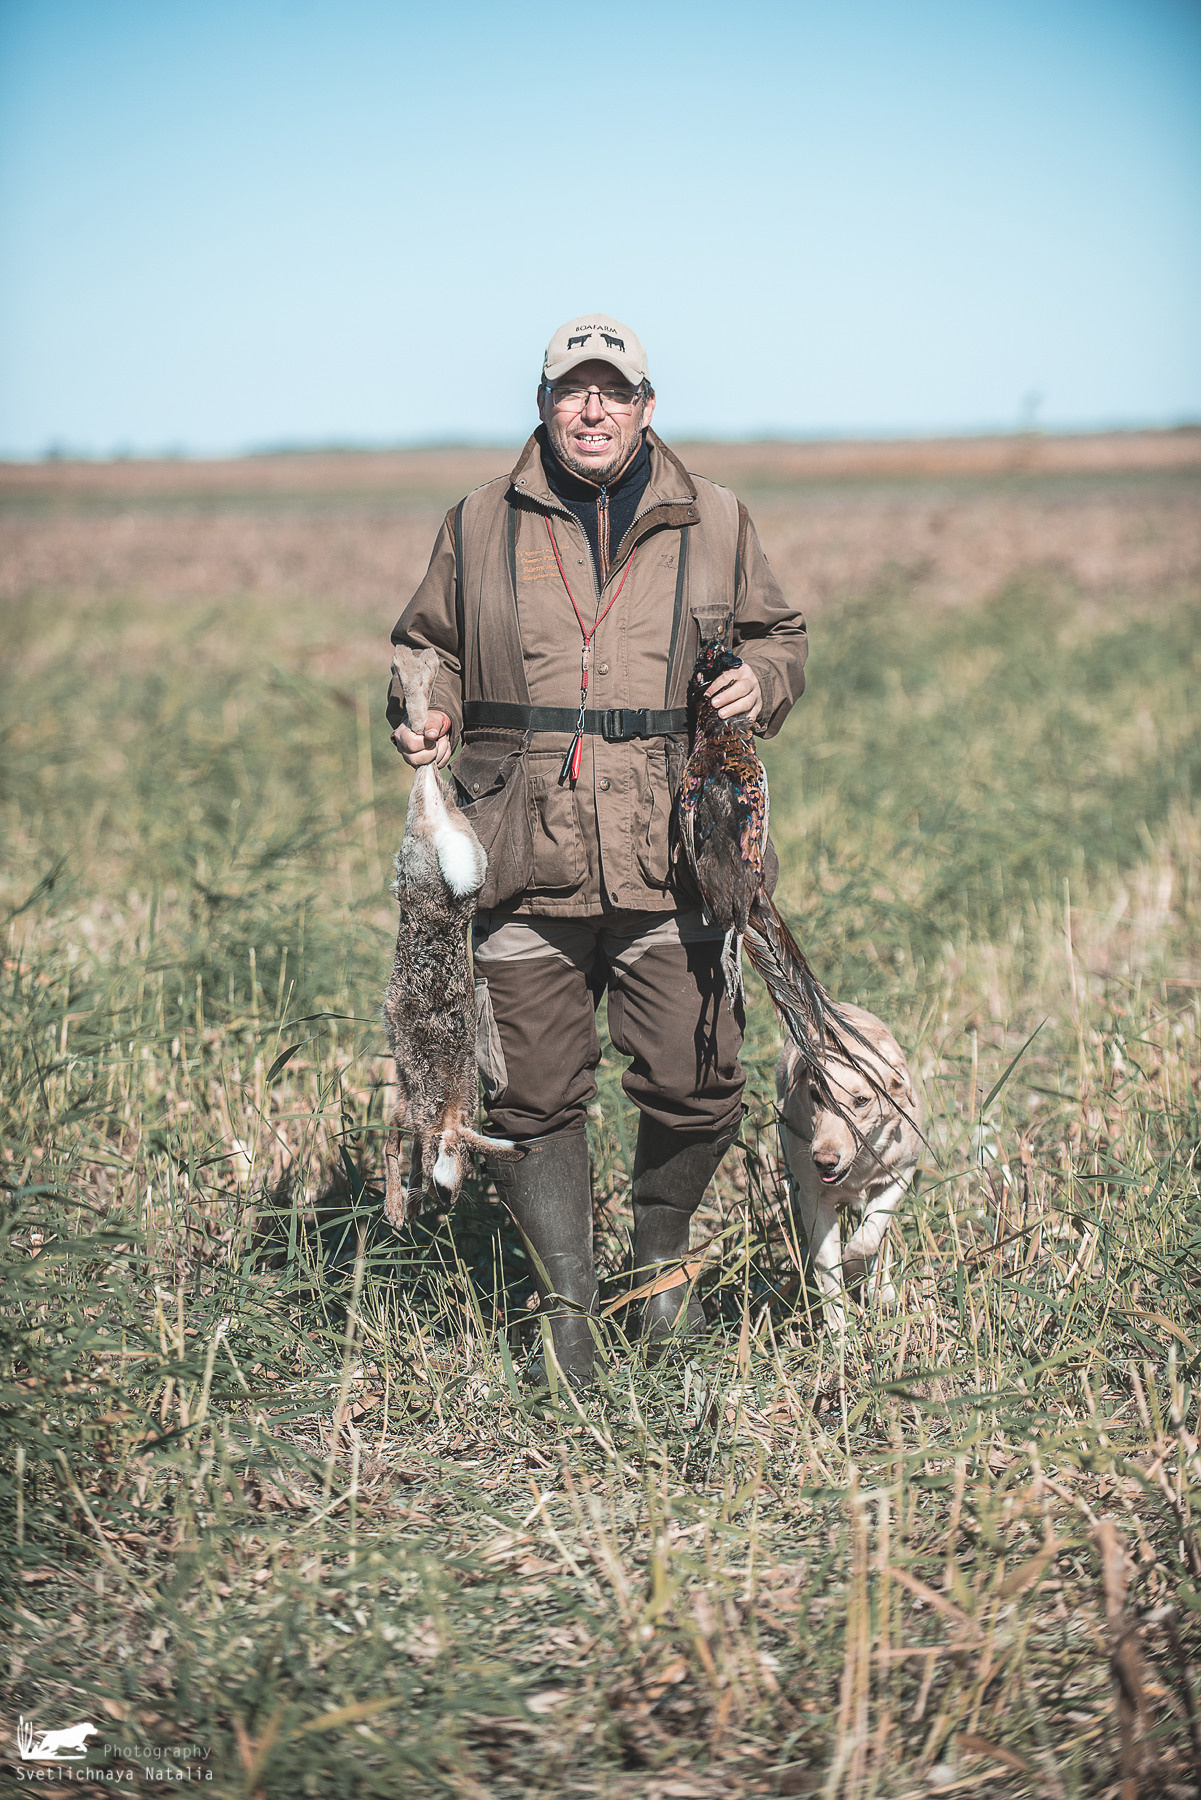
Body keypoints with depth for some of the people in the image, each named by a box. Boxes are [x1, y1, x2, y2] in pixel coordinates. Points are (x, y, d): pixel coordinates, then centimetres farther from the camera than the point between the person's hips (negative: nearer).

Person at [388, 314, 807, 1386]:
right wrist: (429, 719, -2)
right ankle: (568, 1309, 18)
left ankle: (662, 1257, 30)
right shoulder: (481, 529, 10)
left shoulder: (713, 524, 10)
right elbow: (429, 648, 19)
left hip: (673, 863, 0)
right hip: (526, 864, 0)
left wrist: (760, 683, -3)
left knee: (696, 1088, 1)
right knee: (533, 1096, 3)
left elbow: (779, 638, 19)